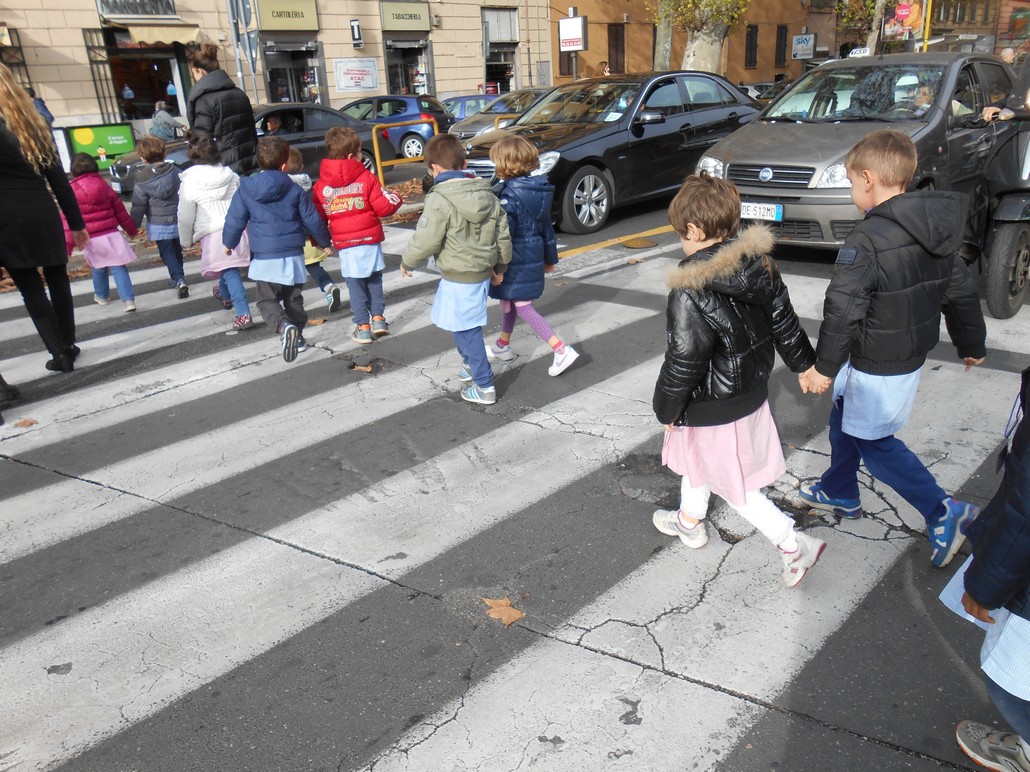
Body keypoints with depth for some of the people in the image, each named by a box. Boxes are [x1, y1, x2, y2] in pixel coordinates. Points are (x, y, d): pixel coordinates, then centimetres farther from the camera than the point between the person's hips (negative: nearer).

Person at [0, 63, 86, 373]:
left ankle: (59, 353, 4)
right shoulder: (33, 124, 8)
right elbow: (58, 179, 8)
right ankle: (67, 346, 21)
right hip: (42, 215, 5)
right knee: (56, 277, 15)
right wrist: (76, 223, 12)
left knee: (30, 287, 3)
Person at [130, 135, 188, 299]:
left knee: (167, 253, 1)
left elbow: (139, 206, -8)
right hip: (178, 220, 4)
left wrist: (134, 226, 3)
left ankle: (179, 280, -16)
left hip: (159, 225, -4)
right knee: (177, 250, 20)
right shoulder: (175, 171, -2)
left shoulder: (142, 180, -12)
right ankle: (178, 277, 33)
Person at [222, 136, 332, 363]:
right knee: (294, 299, 19)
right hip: (293, 255, 2)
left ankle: (284, 327, -23)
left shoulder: (246, 190, -2)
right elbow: (312, 220, 3)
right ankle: (298, 336, 25)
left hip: (264, 258, -1)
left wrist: (229, 243, 22)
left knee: (267, 301, 3)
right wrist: (324, 241, 21)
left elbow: (235, 220, 3)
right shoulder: (295, 190, -2)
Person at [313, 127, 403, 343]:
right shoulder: (367, 178, -7)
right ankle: (378, 317, 15)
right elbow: (383, 206, -6)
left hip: (344, 244, 1)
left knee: (355, 285, 9)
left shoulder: (321, 186, 1)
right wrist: (396, 199, 15)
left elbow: (317, 218, 6)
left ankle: (363, 327, 9)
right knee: (374, 279, 18)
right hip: (370, 239, -1)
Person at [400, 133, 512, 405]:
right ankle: (470, 364, 43)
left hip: (458, 279, -8)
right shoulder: (488, 195, 4)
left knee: (467, 331, 3)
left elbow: (426, 240, -17)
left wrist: (407, 261, 1)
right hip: (482, 273, 8)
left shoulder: (440, 200, -18)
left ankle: (484, 386, 9)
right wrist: (500, 265, 23)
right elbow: (503, 235, 9)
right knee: (466, 327, 27)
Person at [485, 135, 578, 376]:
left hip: (516, 260, -9)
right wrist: (550, 256, 21)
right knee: (508, 301, 23)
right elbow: (546, 226, 12)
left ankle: (562, 350, -9)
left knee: (523, 307, -2)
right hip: (533, 256, 9)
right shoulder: (538, 190, 4)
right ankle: (502, 346, 39)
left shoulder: (508, 195, -21)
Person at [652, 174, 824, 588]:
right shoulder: (761, 265, -7)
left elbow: (684, 360, -26)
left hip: (713, 408, -9)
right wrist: (804, 364, 21)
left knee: (736, 486, 10)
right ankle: (689, 521, 49)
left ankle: (795, 545, 12)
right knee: (696, 460, 29)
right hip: (752, 392, 9)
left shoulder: (691, 291, -30)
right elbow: (783, 321, 6)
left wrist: (666, 408, -10)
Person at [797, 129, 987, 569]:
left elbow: (843, 309, -28)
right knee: (843, 421, 24)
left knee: (874, 443, 6)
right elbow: (959, 292, 12)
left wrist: (825, 366, -20)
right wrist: (971, 345, 24)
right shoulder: (936, 234, 2)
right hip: (912, 357, 9)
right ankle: (840, 494, 41)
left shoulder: (868, 239, -25)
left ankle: (943, 513, 8)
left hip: (877, 368, -9)